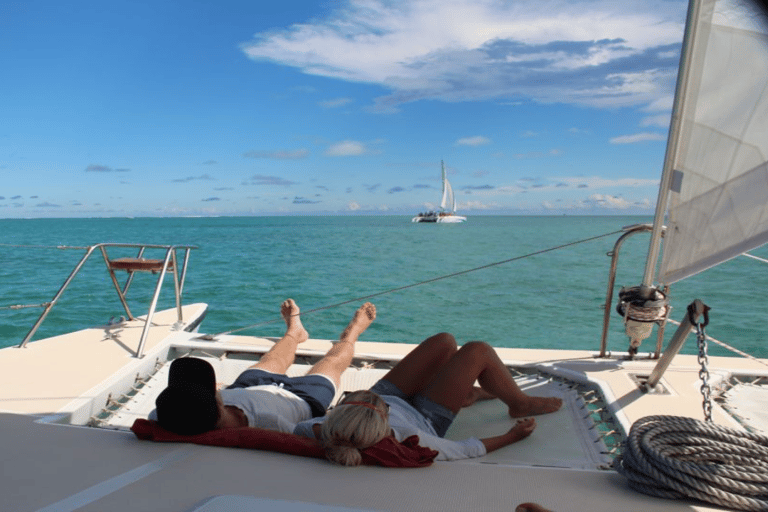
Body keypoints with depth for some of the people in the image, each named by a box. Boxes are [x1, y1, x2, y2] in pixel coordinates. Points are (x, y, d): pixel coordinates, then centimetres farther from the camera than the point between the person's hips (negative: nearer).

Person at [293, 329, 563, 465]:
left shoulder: (326, 434, -38)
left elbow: (300, 427, -11)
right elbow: (463, 450, -27)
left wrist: (324, 428, -30)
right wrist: (511, 436, -14)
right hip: (424, 419, -4)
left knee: (444, 340, 12)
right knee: (478, 350, 1)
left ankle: (466, 392, 44)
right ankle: (520, 403, 31)